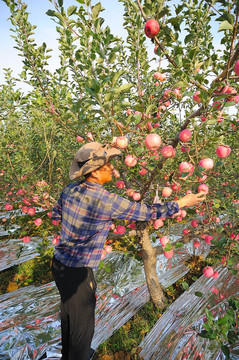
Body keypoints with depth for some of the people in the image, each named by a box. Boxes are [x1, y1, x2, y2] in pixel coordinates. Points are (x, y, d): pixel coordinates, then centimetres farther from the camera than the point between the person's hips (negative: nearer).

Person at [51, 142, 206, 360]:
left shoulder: (70, 189, -3)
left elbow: (55, 215, 13)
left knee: (69, 314, 31)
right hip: (77, 272, -9)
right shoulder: (105, 200, -25)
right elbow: (146, 212, -17)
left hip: (59, 263, 9)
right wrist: (181, 203, -5)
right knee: (83, 325, 16)